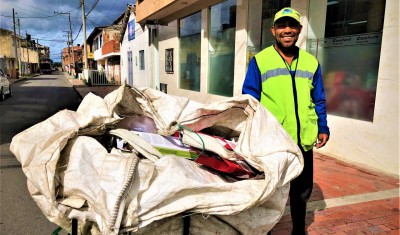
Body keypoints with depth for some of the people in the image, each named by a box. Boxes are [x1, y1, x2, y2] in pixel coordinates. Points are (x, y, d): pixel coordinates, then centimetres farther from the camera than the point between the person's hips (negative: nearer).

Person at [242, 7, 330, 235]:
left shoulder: (311, 62, 8)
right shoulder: (260, 60, -3)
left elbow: (318, 100, 13)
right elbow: (249, 100, -3)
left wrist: (323, 127, 5)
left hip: (303, 140, 4)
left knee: (302, 190, 18)